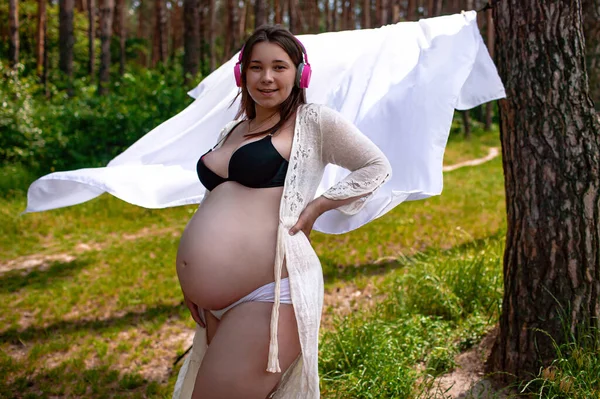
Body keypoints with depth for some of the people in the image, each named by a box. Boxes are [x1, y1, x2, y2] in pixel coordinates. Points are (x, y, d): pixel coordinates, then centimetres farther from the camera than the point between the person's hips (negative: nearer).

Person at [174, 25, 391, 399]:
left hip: (269, 294, -8)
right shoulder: (231, 131, 18)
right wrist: (194, 282, 17)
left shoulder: (313, 121, -1)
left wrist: (317, 206, -7)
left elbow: (377, 167, 4)